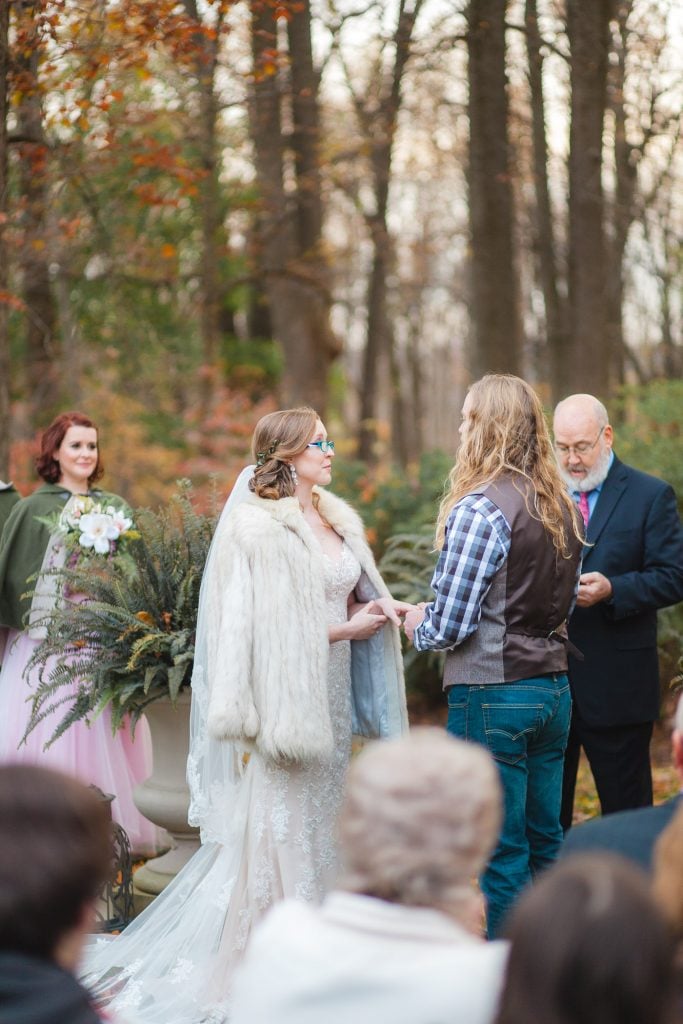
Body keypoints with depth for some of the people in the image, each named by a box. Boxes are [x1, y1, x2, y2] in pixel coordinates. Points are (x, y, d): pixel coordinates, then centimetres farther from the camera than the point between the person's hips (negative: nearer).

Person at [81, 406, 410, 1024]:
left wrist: (378, 610, -2)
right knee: (276, 830, -2)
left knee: (321, 827, 13)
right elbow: (266, 627, -16)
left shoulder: (338, 519, 10)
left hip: (330, 697, 8)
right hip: (284, 701, -8)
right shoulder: (258, 527, -14)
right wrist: (343, 628, -14)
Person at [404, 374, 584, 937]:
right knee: (546, 843, 16)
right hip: (554, 689, 8)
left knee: (502, 854, 1)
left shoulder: (479, 509, -16)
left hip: (492, 695, -8)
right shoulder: (563, 506, 8)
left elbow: (451, 624, -16)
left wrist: (417, 627, 5)